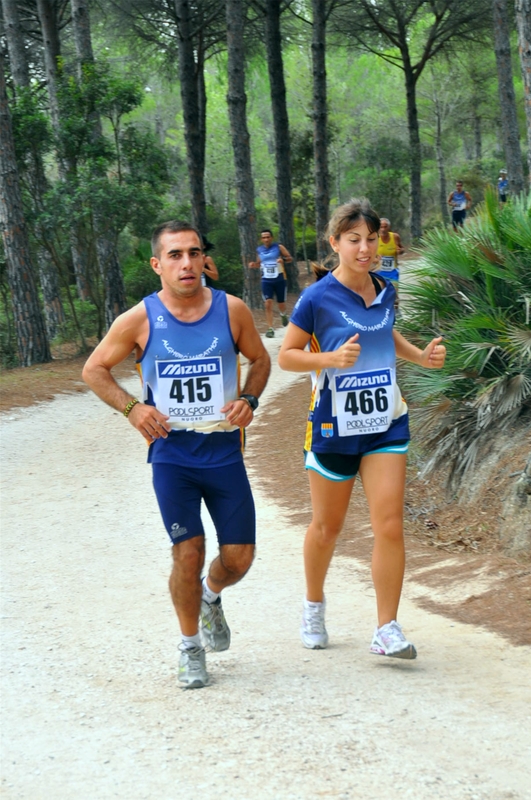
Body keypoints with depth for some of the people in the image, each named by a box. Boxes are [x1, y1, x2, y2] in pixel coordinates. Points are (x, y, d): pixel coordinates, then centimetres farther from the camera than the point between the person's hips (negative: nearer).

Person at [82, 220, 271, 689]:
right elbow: (94, 370, 5)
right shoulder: (140, 320, -7)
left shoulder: (232, 311, -3)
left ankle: (211, 596, 39)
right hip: (171, 453, -2)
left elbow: (260, 359, 13)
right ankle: (191, 649, 15)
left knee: (239, 557, 3)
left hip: (224, 451, 2)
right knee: (188, 553, -7)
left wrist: (249, 399, -6)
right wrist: (131, 407, -11)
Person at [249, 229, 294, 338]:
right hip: (266, 281, 1)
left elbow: (290, 258, -3)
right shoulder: (259, 250, 3)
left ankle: (283, 315, 46)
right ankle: (270, 328, -10)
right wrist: (254, 265, -5)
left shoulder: (279, 247, -6)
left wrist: (283, 259, -25)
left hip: (280, 279, -1)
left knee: (281, 303, 10)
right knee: (268, 304, -12)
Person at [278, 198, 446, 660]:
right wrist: (332, 358, -23)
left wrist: (421, 356, 5)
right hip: (334, 426, -3)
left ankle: (387, 630, -3)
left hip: (386, 424, 3)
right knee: (327, 526, 12)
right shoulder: (318, 299, -13)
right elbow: (286, 356, -6)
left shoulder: (385, 291, 2)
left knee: (390, 525, -8)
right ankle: (314, 604, 38)